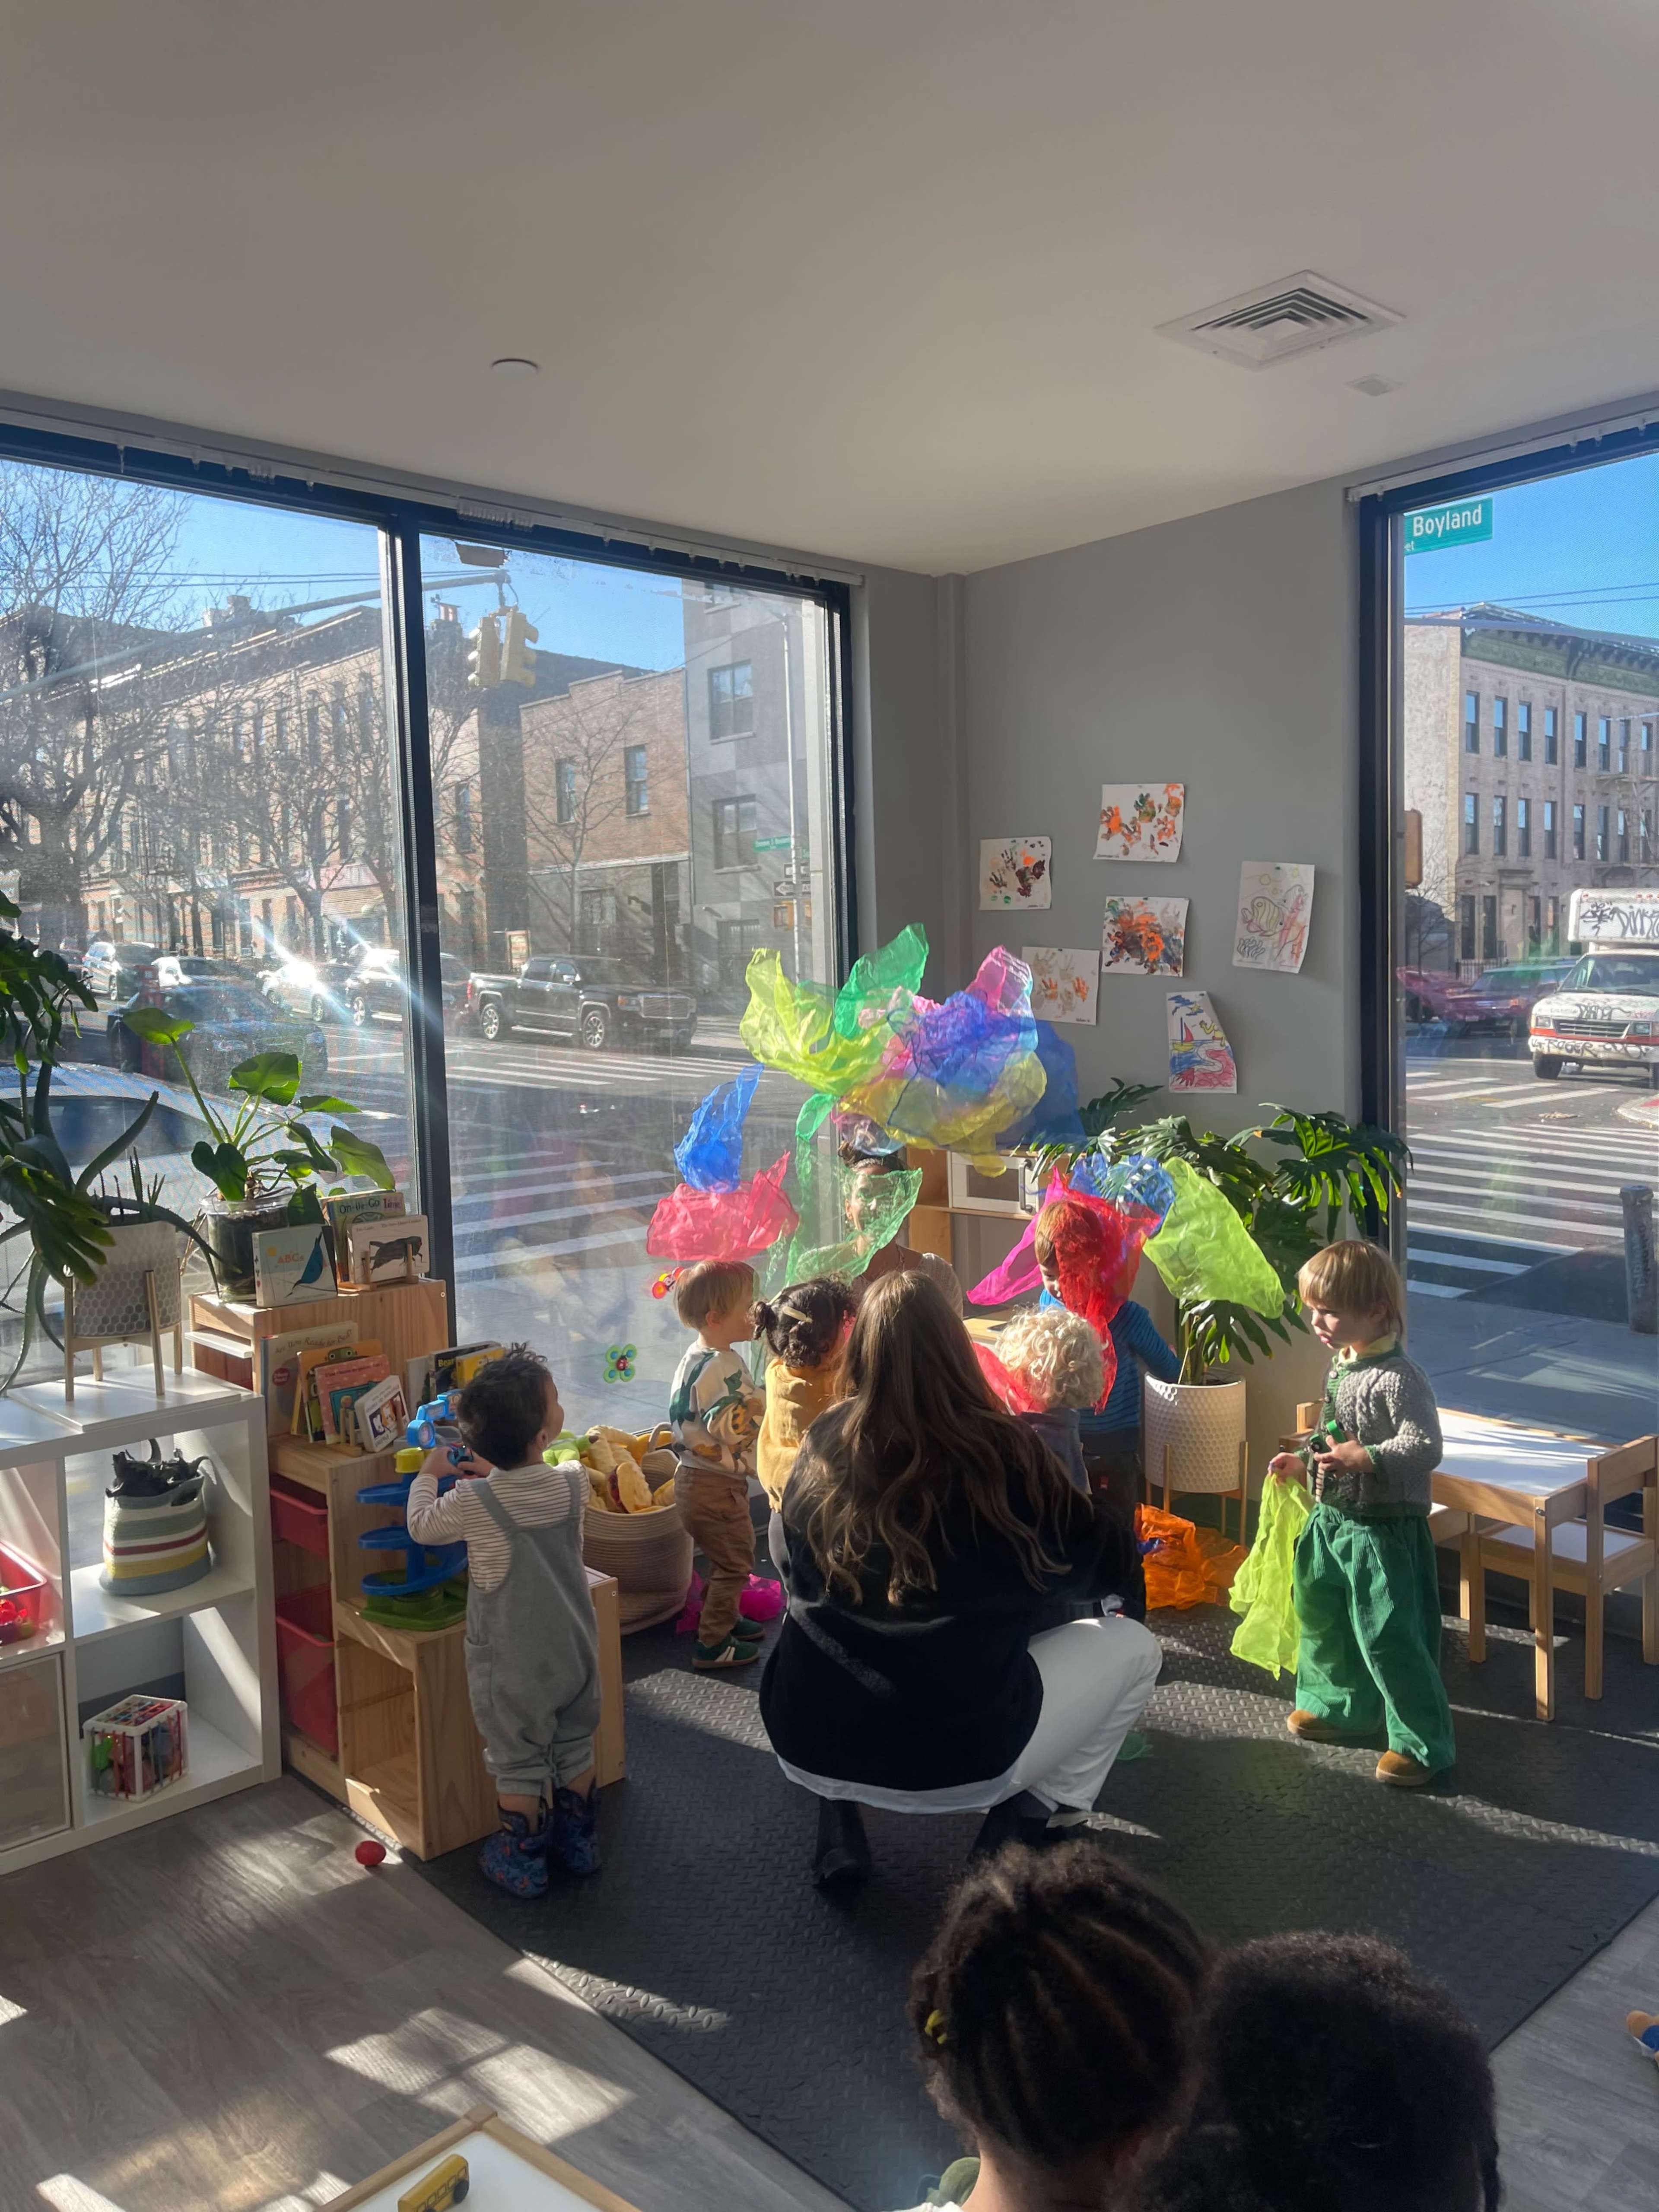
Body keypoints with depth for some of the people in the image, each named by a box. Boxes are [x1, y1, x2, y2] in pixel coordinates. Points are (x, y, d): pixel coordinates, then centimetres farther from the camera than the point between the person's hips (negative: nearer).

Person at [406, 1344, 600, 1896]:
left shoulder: (473, 1504, -22)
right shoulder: (573, 1485, -14)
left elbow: (421, 1525, -1)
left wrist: (429, 1475, 15)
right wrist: (496, 1475, 14)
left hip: (511, 1664, -3)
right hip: (574, 1651, 3)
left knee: (518, 1761, 13)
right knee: (575, 1747, 22)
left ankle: (522, 1862, 27)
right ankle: (578, 1840, 38)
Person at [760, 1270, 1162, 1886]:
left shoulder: (823, 1449, -2)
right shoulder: (1002, 1453, -12)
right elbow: (1112, 1566, 3)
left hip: (807, 1750, 4)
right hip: (958, 1764, -3)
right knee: (1133, 1647, 15)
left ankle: (838, 1823, 21)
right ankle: (1020, 1822, 10)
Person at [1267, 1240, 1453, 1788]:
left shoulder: (1398, 1379, -23)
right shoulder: (1341, 1366, 5)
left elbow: (1425, 1446, -29)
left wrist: (1366, 1458, -39)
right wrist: (1304, 1458, 15)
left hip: (1384, 1531, -10)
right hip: (1333, 1521, 10)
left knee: (1388, 1637, -3)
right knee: (1323, 1618, 22)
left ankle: (1422, 1742, 13)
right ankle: (1341, 1706, 43)